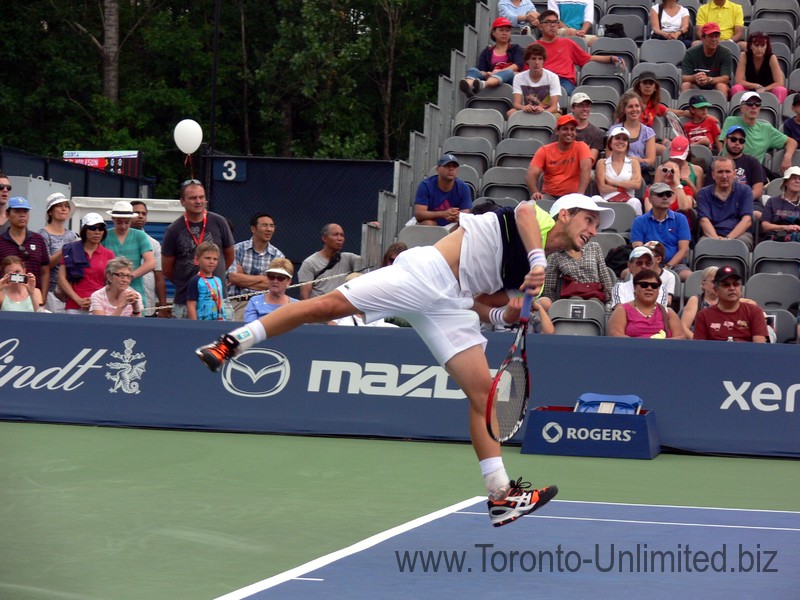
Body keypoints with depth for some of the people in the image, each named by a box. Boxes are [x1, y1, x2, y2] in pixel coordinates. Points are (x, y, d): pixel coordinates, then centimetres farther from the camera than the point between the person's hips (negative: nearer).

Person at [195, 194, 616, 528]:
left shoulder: (527, 275, 23)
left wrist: (505, 315, 3)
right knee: (327, 305, -17)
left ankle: (501, 495, -8)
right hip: (428, 271, -8)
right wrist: (538, 258, -29)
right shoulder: (536, 220, 4)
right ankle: (233, 343, -5)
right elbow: (525, 210, -23)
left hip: (451, 304, 8)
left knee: (483, 391, -4)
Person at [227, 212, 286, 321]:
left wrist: (243, 279, -2)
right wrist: (262, 278, -3)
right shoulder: (238, 249, 4)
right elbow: (233, 277, -7)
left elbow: (274, 285, -3)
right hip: (238, 302, -2)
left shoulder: (278, 256, 7)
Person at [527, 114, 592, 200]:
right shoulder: (544, 150, 3)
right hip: (549, 196, 0)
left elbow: (586, 169, -17)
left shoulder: (581, 147, -1)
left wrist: (580, 193, -33)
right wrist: (535, 192, -28)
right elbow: (531, 174, -7)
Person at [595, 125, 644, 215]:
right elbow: (602, 188, 3)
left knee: (635, 202, -37)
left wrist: (612, 182, 0)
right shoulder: (602, 163, 17)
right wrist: (624, 187, 0)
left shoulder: (633, 163, 20)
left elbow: (637, 184, 1)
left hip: (628, 201, 0)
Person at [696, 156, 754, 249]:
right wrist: (716, 238, -23)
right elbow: (704, 221, -1)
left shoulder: (745, 191, 12)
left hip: (739, 234, 1)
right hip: (713, 235, -1)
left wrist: (728, 238, -17)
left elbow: (747, 220, 0)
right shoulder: (704, 194, 13)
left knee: (742, 241, -36)